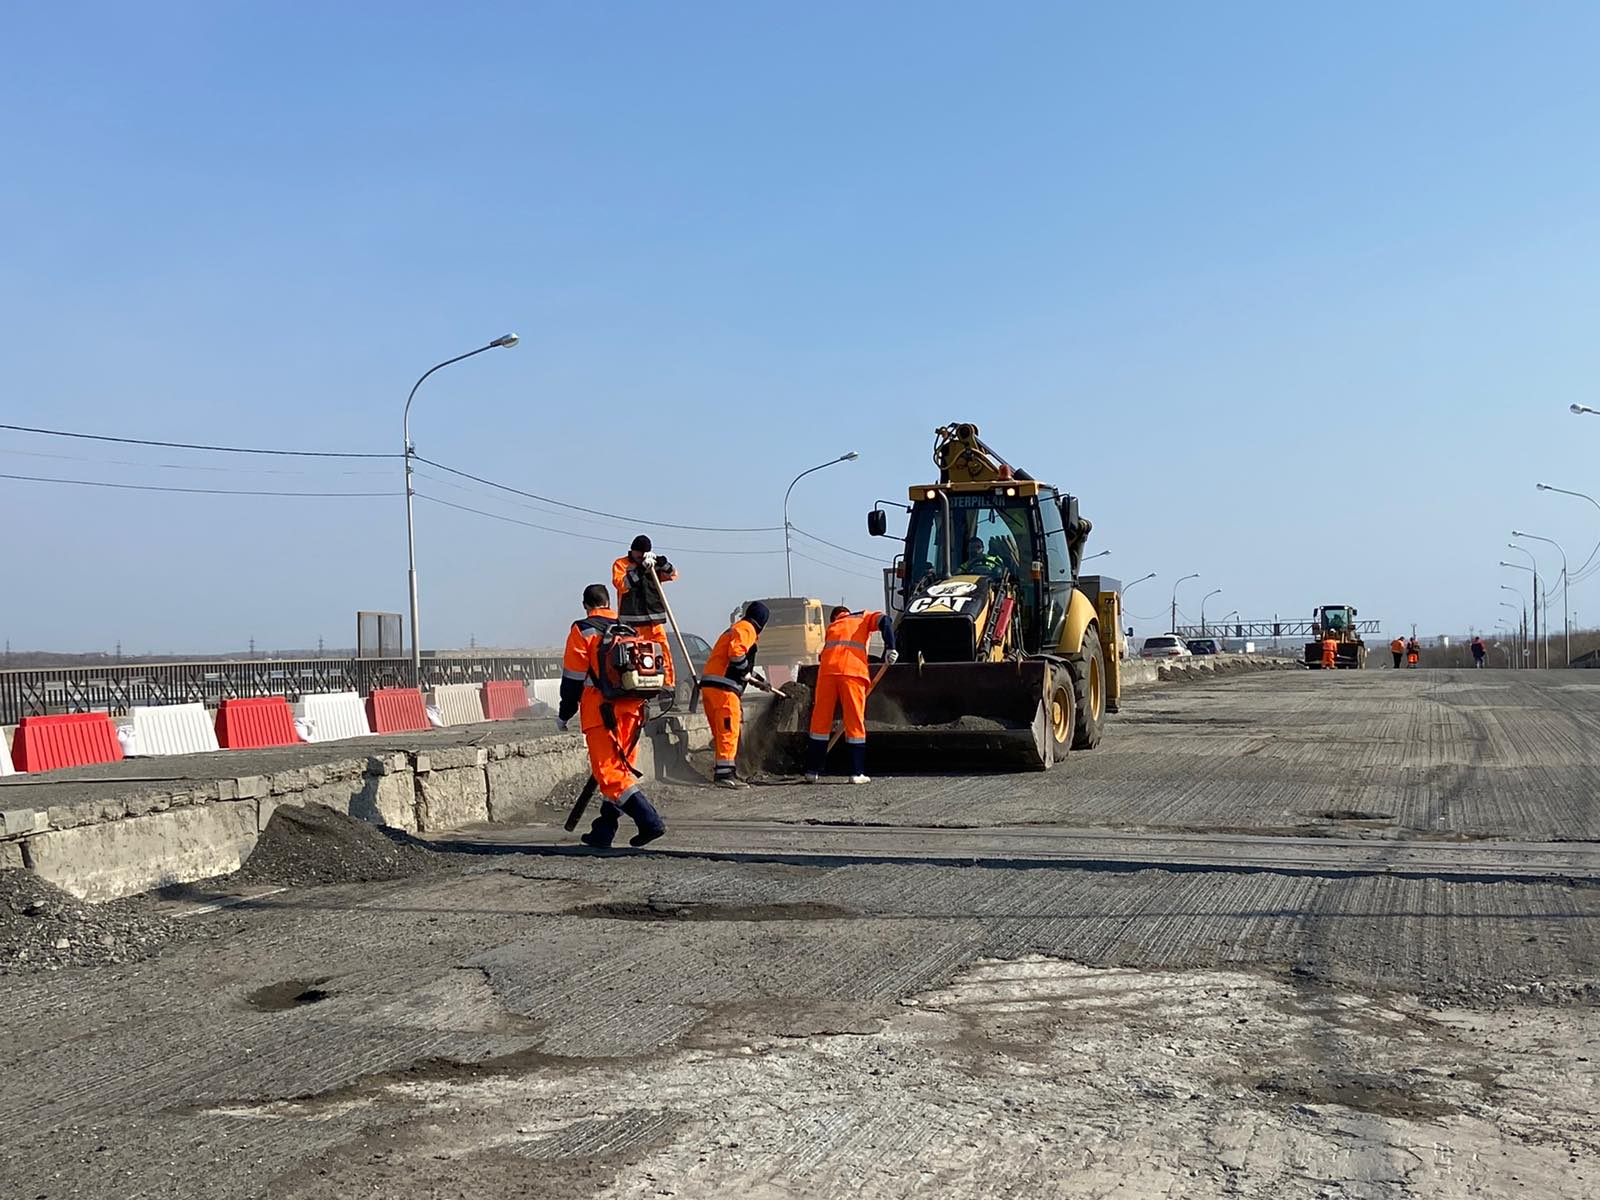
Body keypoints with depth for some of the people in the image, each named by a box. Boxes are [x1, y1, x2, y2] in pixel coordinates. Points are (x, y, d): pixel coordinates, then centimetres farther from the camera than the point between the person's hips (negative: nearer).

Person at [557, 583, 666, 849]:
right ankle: (602, 832, 16)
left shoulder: (583, 631, -2)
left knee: (608, 772, -7)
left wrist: (564, 714, 3)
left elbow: (573, 677, -5)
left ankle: (650, 821, -20)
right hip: (631, 710, 6)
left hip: (601, 711, -6)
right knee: (619, 768, 13)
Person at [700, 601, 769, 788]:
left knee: (721, 731, 14)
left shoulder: (735, 628, 28)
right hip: (723, 687, -10)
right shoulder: (746, 629, -3)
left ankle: (721, 772, 19)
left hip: (710, 684, 10)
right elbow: (736, 653, -20)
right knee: (729, 730, -11)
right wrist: (746, 673, -6)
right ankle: (724, 773, -14)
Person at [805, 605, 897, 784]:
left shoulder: (831, 626, 33)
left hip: (827, 670, 3)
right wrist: (890, 648, -2)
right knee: (855, 723, 2)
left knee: (820, 721, 8)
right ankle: (857, 773, 1)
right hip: (853, 671, -3)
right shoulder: (863, 618, 24)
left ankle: (812, 771, 11)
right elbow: (884, 621, 3)